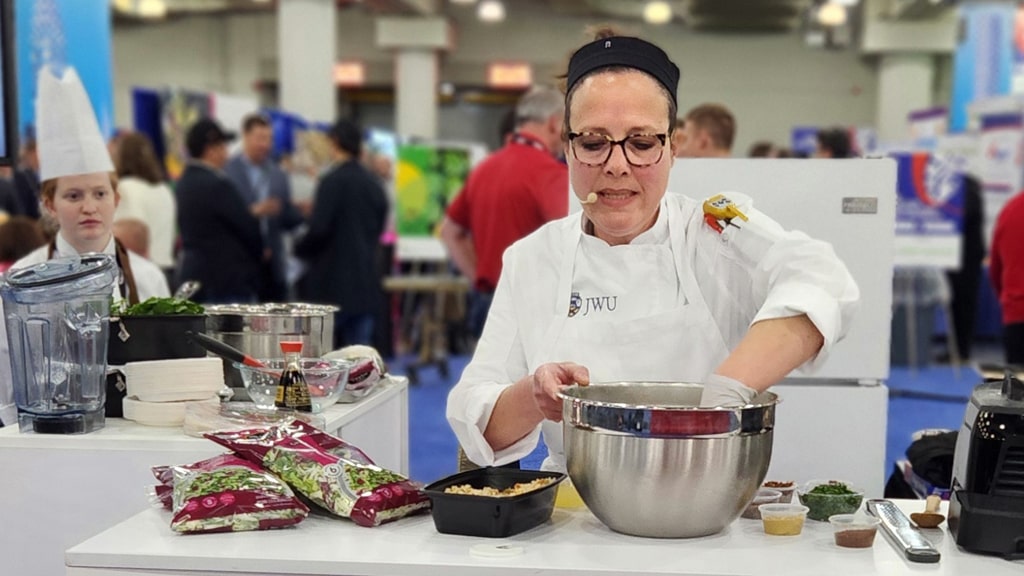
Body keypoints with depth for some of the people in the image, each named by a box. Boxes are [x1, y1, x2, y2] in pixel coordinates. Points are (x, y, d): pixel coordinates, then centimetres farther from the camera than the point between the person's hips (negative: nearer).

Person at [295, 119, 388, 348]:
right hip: (366, 283, 6)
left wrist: (300, 249, 1)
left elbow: (319, 229, -17)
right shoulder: (374, 183, 8)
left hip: (333, 282, -6)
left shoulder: (333, 181, -12)